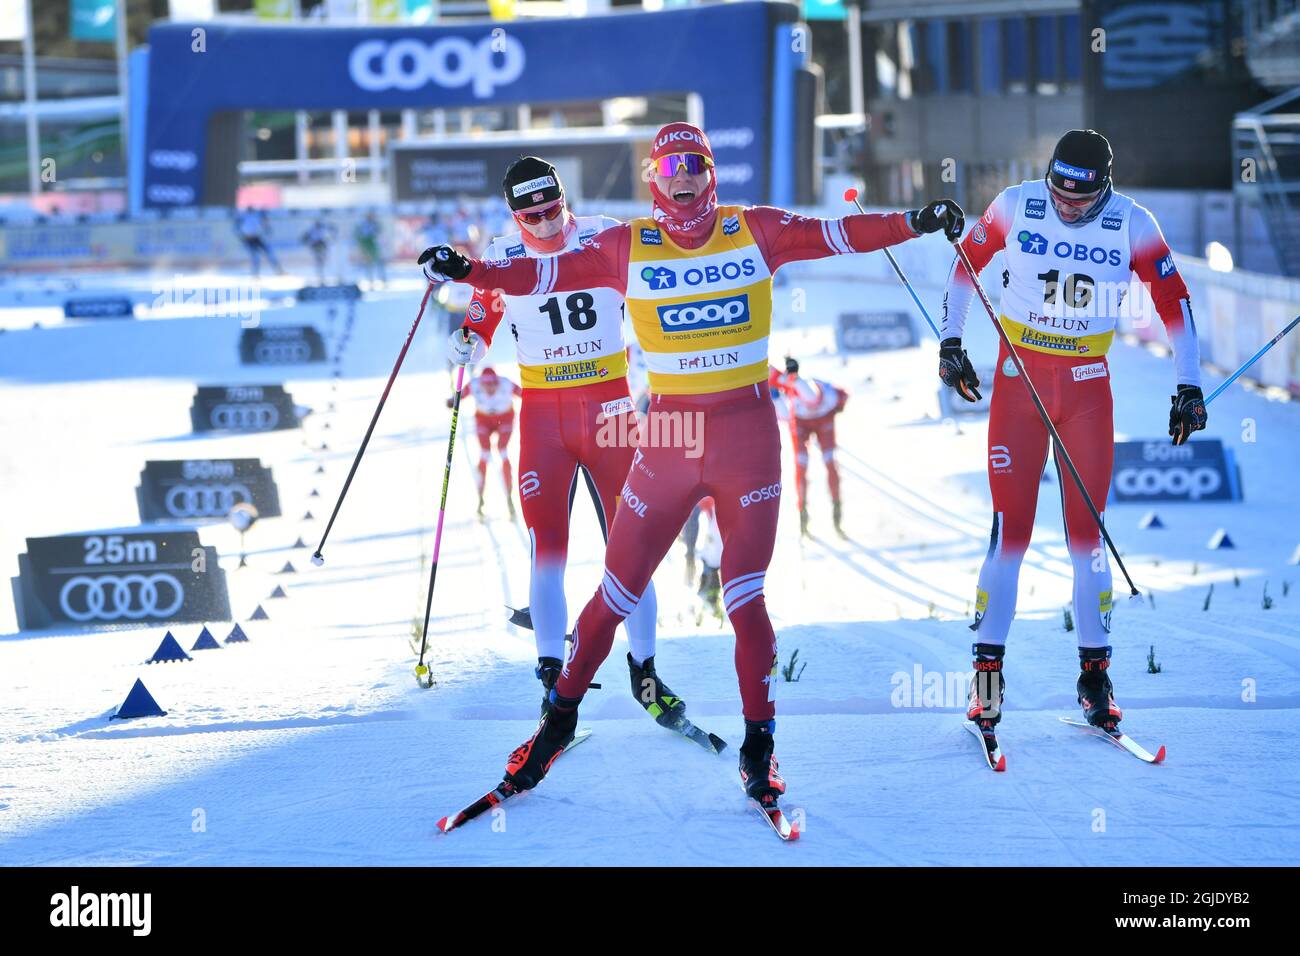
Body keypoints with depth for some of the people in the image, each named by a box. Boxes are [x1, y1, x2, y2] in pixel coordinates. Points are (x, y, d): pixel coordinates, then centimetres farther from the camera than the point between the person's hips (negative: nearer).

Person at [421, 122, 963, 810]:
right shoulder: (627, 247, 2)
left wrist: (914, 223, -14)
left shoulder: (755, 232, 2)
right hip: (667, 435, 1)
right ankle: (560, 714, 25)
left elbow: (834, 235, -3)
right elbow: (547, 274, 0)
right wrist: (468, 270, -11)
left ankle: (759, 747, 8)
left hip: (747, 430, -1)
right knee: (618, 591, 6)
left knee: (745, 598, -4)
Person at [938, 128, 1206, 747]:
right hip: (1020, 377, -1)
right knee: (1010, 526, -7)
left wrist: (1189, 386, -1)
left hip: (1088, 383, 1)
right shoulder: (1015, 206, -8)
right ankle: (988, 666, -1)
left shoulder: (1131, 224, -8)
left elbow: (1173, 299, 1)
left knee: (1087, 531, 1)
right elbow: (966, 261, 7)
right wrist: (950, 341, 7)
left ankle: (1094, 672, 9)